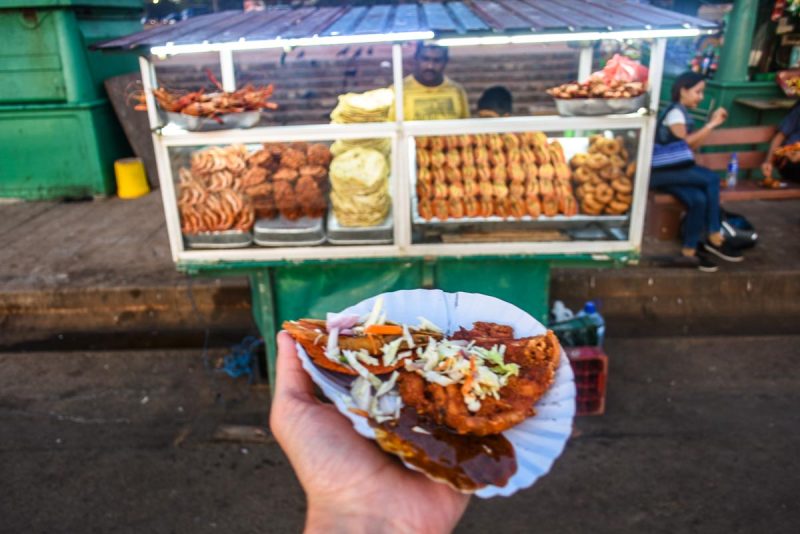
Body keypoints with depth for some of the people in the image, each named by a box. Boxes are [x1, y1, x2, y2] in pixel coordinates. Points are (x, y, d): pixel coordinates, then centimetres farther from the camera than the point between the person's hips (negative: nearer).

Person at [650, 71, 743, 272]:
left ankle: (690, 249, -8)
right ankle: (714, 238, -9)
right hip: (660, 171, -8)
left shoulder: (683, 113, 20)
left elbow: (694, 145, 16)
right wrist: (711, 124, -8)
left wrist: (711, 124, 10)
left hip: (672, 170, 8)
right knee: (711, 179, -20)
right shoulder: (675, 112, -6)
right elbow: (685, 142, -14)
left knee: (699, 199, -17)